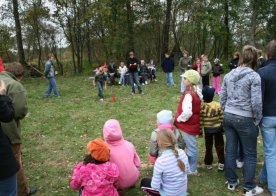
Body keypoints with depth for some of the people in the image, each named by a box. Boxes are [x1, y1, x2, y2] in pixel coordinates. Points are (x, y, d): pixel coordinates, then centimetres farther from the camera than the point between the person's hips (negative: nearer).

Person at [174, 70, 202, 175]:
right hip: (193, 124, 9)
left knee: (191, 147, 4)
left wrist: (179, 119, -17)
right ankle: (192, 165, 38)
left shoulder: (188, 94, -25)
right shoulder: (197, 92, 3)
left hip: (188, 125, -9)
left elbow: (187, 112, -35)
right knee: (191, 146, 22)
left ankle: (192, 169, 19)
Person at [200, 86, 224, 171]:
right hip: (217, 128, -1)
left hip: (207, 129, 1)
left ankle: (208, 163, 22)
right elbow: (222, 118, -8)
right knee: (219, 146, 12)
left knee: (208, 147, 14)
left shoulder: (201, 106, -14)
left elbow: (200, 120, -9)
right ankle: (221, 163, 10)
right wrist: (223, 128, 6)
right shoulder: (218, 105, -14)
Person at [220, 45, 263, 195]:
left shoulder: (229, 75, 4)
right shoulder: (254, 76, -14)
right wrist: (257, 120, -3)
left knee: (230, 150, 15)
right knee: (250, 154, 10)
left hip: (228, 117, 6)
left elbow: (222, 97, 8)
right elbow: (256, 102, -16)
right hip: (245, 119, -5)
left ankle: (231, 182, 29)